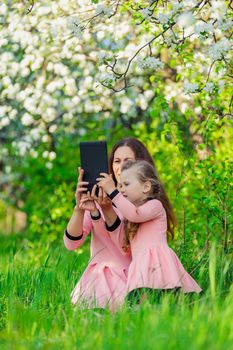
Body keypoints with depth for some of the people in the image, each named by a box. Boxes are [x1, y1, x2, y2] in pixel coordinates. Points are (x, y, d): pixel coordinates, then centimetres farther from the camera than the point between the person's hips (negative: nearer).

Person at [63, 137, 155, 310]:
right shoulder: (98, 197, 3)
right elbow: (71, 243, -6)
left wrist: (107, 210, -24)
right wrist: (79, 208, -23)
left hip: (133, 277, 0)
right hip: (100, 276, 0)